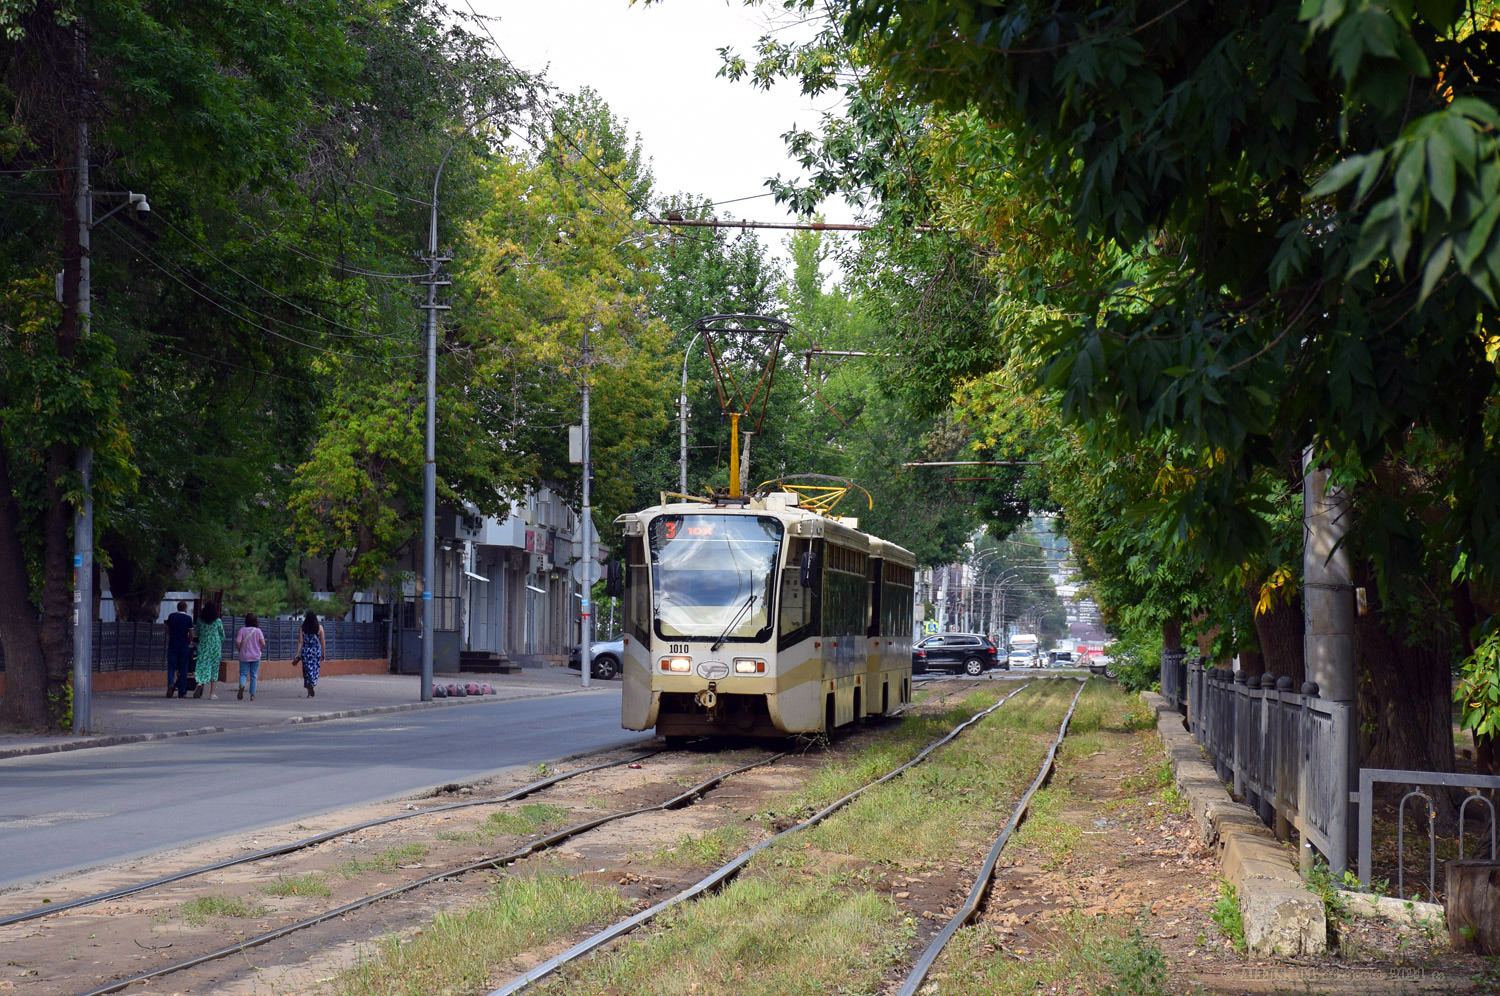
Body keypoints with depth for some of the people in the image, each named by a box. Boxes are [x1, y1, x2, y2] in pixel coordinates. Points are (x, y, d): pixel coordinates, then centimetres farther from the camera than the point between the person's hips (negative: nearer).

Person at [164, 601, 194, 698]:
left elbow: (167, 631, 10)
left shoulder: (171, 616, 3)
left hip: (172, 645, 1)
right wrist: (190, 642, 13)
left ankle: (171, 683, -24)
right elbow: (191, 633, -4)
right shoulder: (188, 618, -5)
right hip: (184, 646, -1)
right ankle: (181, 693, 6)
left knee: (171, 667, 4)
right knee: (183, 669, 5)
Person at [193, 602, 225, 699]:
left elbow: (197, 633, 12)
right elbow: (222, 635, 3)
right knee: (214, 668, 6)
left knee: (202, 666, 3)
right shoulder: (218, 621, -5)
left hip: (203, 645, 1)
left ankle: (200, 684, -28)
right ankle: (212, 693, 7)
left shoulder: (200, 620, 1)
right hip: (215, 645, -1)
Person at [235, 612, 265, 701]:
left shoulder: (242, 630, -6)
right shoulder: (258, 631, -4)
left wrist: (240, 651, 5)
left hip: (244, 657, -1)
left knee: (243, 673, 7)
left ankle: (242, 685, -26)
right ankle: (252, 695, 9)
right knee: (254, 676, 9)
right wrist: (260, 651, 9)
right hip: (255, 657, 1)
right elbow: (263, 644, -10)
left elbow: (238, 642, -13)